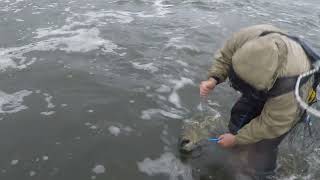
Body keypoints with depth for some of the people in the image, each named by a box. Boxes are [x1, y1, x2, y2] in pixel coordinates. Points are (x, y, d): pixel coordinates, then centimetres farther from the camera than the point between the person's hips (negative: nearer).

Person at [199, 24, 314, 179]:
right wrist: (213, 79, -31)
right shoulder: (244, 37, -35)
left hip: (283, 104, -5)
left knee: (261, 149, -3)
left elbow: (270, 125, -28)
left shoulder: (289, 85, -44)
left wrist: (237, 140, -18)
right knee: (238, 115, 18)